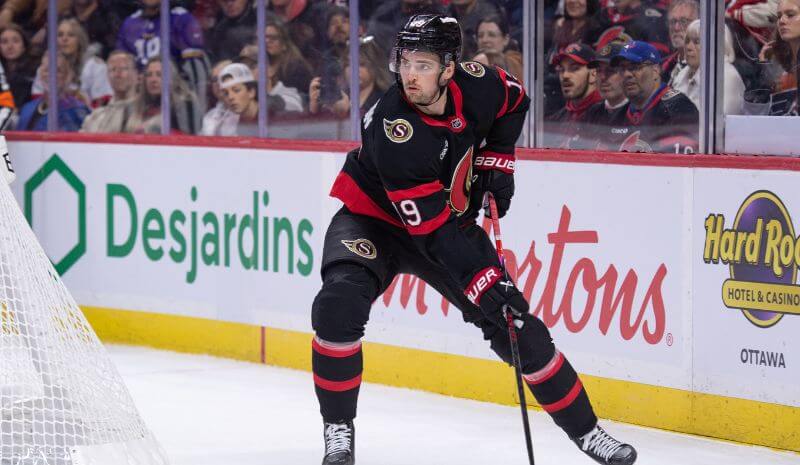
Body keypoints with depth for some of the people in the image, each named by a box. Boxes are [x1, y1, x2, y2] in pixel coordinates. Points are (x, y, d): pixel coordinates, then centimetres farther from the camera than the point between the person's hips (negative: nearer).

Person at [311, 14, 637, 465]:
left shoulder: (476, 84, -19)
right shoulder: (393, 128, -33)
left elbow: (515, 100, 10)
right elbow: (430, 230, -34)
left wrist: (496, 158, -1)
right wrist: (485, 284, -37)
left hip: (453, 220, 4)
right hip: (375, 220, -4)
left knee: (518, 328, 0)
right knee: (339, 304, -31)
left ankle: (584, 428, 15)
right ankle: (339, 429, -14)